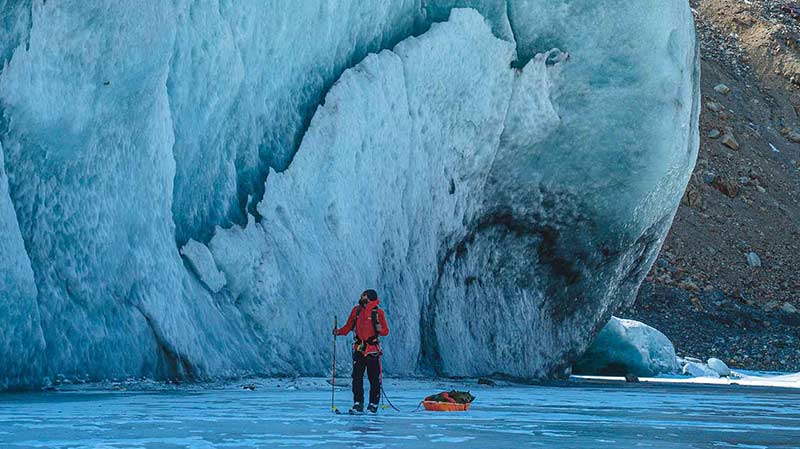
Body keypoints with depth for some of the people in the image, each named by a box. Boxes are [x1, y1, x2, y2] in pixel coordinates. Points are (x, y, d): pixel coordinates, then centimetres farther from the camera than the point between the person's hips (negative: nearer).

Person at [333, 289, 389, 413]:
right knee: (357, 376, -2)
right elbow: (348, 326, 14)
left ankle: (373, 404, 7)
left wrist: (380, 329, -23)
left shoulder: (378, 312, -1)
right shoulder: (356, 310, 10)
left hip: (373, 350, -3)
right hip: (359, 349, 3)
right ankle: (358, 404, 1)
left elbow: (386, 331, -1)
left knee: (374, 378, -2)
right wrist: (339, 331, -3)